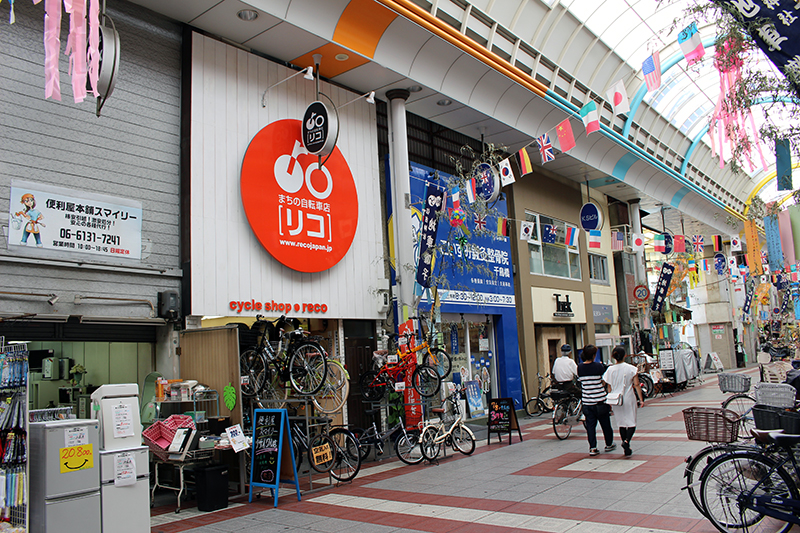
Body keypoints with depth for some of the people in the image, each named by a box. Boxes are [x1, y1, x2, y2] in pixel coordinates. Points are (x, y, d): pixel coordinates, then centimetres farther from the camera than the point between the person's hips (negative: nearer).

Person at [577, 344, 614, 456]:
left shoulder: (580, 367, -1)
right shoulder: (598, 366, -11)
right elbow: (605, 381, -2)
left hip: (587, 401, 2)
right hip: (600, 400, -2)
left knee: (590, 425, 6)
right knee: (605, 423, 15)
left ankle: (592, 448, 2)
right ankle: (609, 444, 29)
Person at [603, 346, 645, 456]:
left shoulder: (610, 370, -2)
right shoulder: (631, 368, -7)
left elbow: (609, 387, 3)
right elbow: (636, 385, -8)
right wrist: (641, 399, -5)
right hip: (629, 399, -2)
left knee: (621, 423, 13)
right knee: (631, 422, 5)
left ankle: (626, 447, 16)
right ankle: (627, 441, -20)